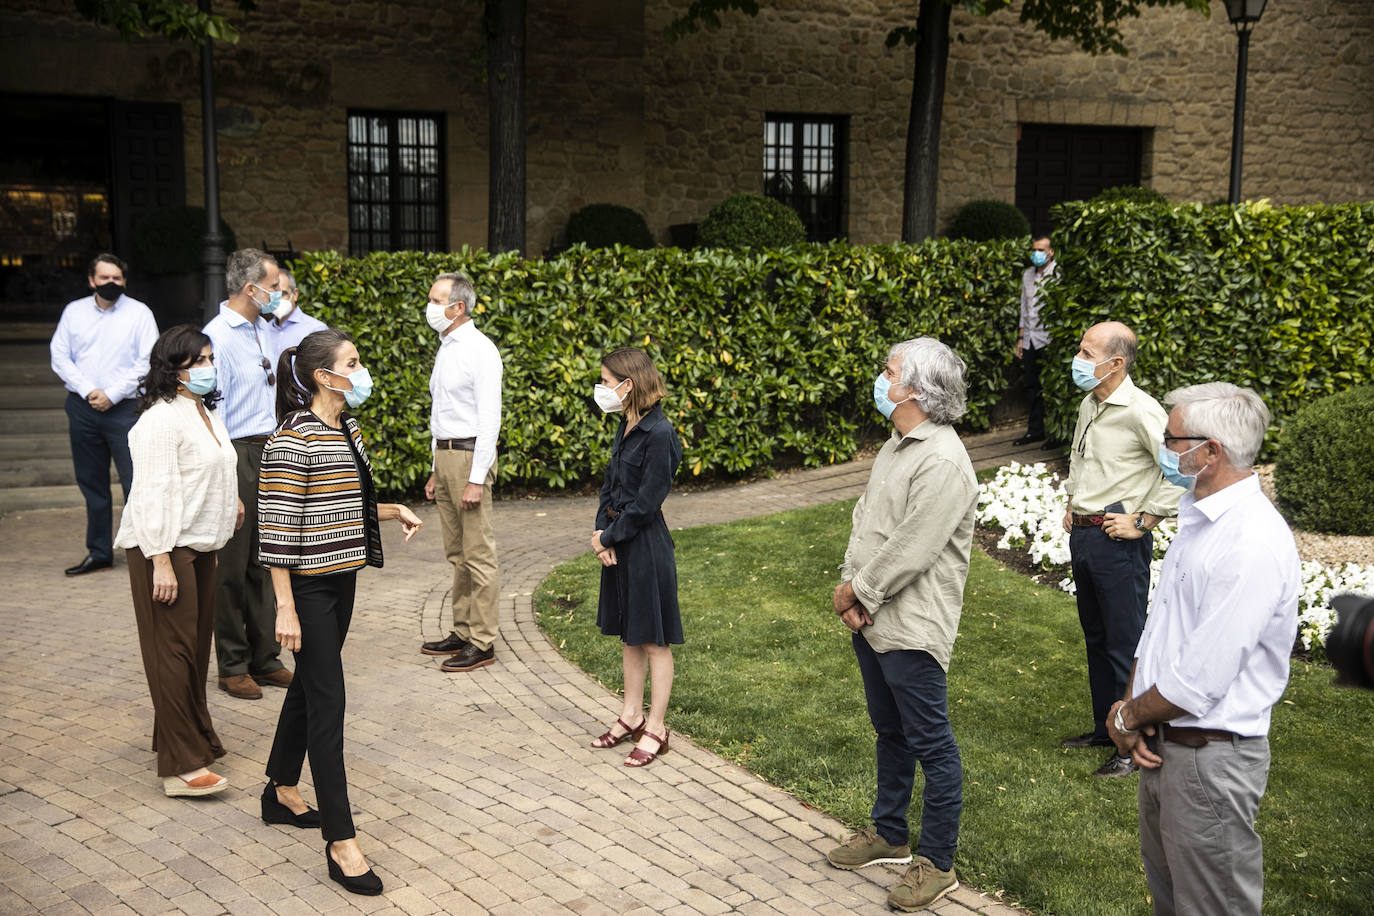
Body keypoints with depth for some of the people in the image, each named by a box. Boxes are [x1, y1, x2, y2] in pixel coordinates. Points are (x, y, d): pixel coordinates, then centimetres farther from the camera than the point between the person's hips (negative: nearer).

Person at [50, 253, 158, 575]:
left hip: (124, 408, -4)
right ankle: (99, 552, 21)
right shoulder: (74, 311, 9)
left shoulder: (139, 313, -1)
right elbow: (60, 357, 6)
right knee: (91, 483, 11)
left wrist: (112, 394, -12)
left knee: (136, 481, -8)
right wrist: (88, 391, -8)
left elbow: (147, 363, -6)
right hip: (82, 407, 4)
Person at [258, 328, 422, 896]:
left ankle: (282, 792, 39)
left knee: (309, 685, 20)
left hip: (341, 579, 9)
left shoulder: (349, 430, 9)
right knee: (327, 701, -7)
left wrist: (392, 511, 8)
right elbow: (276, 526, -20)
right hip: (307, 588, -9)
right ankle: (341, 843, -1)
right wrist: (285, 608, -21)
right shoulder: (293, 440, -19)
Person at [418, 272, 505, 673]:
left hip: (469, 455, -9)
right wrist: (436, 471, 20)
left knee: (479, 554, -4)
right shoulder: (445, 348, 15)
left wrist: (476, 479, -20)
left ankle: (482, 642, 1)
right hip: (444, 455, 9)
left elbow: (489, 418, -17)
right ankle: (462, 632, 22)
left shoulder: (480, 351, -12)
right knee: (457, 553, 14)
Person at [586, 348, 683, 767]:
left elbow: (645, 504, -20)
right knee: (629, 635, 18)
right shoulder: (627, 426, 7)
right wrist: (600, 531, -2)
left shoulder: (659, 435, -20)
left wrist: (609, 536, -10)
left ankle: (655, 729, 14)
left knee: (653, 640, 4)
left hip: (647, 545, -9)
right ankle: (632, 715, 31)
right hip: (618, 541, 9)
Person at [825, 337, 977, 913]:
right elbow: (865, 518, 11)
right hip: (872, 623, 10)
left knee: (931, 745, 3)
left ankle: (937, 863, 15)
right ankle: (889, 835, 38)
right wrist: (850, 585, -2)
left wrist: (858, 591, -12)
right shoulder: (895, 446, 11)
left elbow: (910, 550, -24)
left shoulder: (942, 462, -21)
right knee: (890, 732, 22)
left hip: (911, 629, -10)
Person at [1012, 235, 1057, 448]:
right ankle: (1035, 430, 20)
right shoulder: (1028, 275, 15)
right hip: (1031, 339, 7)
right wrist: (1020, 337, 18)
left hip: (1049, 338, -7)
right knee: (1031, 385, 10)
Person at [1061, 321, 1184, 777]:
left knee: (1126, 646, -2)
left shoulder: (1141, 411, -17)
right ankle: (1105, 728, 31)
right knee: (1095, 638, 18)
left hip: (1119, 542, -9)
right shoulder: (1088, 405, 11)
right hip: (1082, 535, 9)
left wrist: (1144, 521, -17)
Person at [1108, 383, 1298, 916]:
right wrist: (1131, 704, -1)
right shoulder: (1199, 518, 7)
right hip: (1163, 741, 9)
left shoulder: (1254, 543, -25)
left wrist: (1129, 717, -10)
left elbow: (1200, 681, -25)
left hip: (1210, 757, -9)